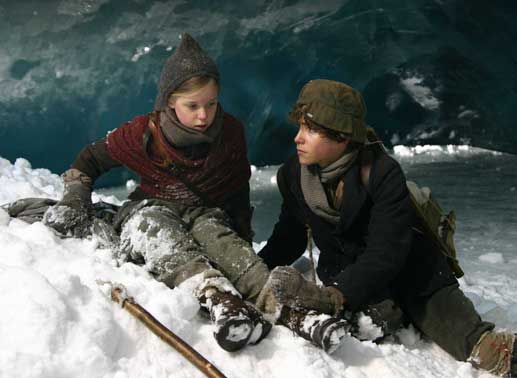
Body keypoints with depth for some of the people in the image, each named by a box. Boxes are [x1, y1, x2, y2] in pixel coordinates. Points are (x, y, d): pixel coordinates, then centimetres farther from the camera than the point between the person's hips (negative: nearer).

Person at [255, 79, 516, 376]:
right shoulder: (293, 175, -5)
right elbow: (289, 238, 7)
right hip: (342, 271, 2)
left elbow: (386, 252, -28)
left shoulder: (382, 172, -20)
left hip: (410, 270, -2)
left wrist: (332, 295, -41)